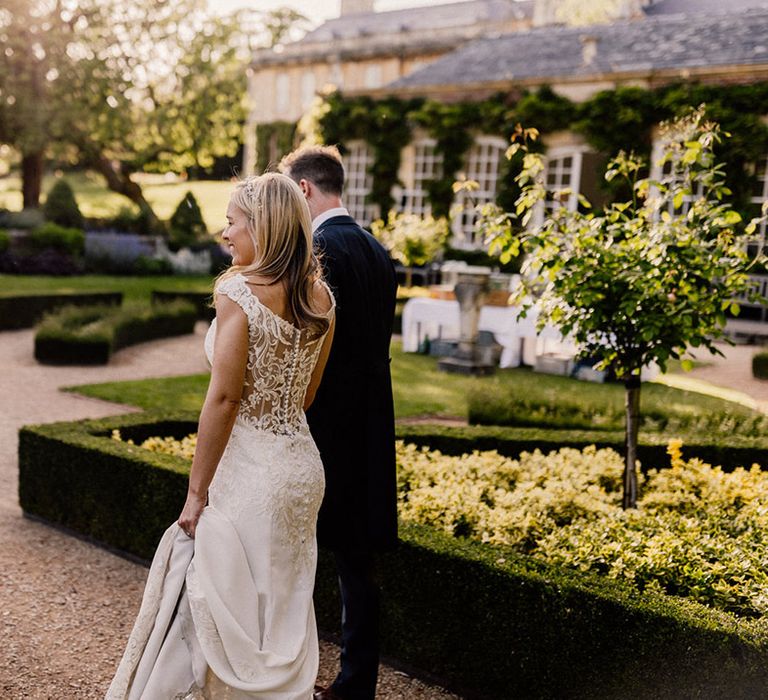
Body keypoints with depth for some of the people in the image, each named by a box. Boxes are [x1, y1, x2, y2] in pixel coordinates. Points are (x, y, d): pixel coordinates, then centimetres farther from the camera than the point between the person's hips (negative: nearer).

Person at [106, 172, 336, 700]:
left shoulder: (238, 291, -16)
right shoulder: (320, 295, 4)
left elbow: (225, 396, -18)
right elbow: (307, 393, 9)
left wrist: (197, 491, -12)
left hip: (249, 472, -7)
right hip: (303, 465, 7)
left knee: (232, 611, 9)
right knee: (284, 609, 20)